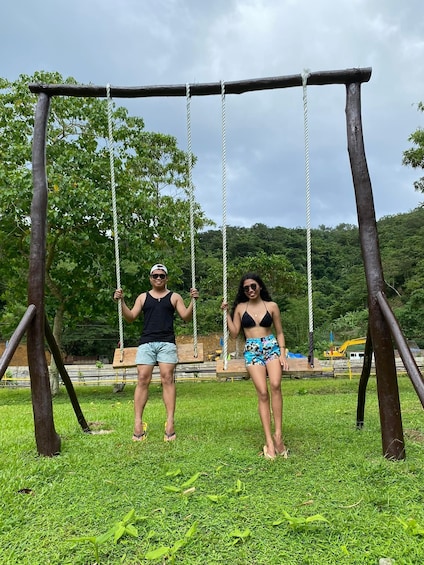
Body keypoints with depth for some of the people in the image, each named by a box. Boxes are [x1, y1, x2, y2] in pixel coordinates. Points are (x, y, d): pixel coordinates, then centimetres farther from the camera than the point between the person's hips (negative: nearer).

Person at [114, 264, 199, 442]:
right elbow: (130, 317, 10)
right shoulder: (143, 297, 17)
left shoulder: (174, 297, 13)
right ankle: (138, 423, -4)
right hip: (146, 342, 1)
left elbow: (186, 317, 4)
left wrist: (193, 301, -11)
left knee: (167, 378, -9)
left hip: (167, 342, -1)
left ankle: (170, 422, -7)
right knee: (142, 379, -6)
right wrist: (121, 301, -3)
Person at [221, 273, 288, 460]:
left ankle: (278, 434, -19)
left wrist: (283, 354, 0)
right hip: (252, 350, 0)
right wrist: (227, 313, 0)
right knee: (262, 392, -13)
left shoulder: (271, 306, 7)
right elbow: (234, 333, 7)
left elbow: (279, 332, 10)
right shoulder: (240, 308, 9)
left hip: (272, 347, 0)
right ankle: (269, 441, -9)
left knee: (275, 385, -25)